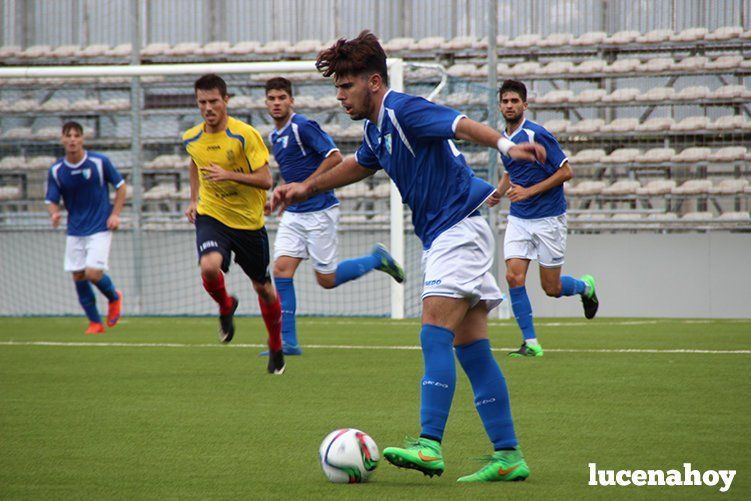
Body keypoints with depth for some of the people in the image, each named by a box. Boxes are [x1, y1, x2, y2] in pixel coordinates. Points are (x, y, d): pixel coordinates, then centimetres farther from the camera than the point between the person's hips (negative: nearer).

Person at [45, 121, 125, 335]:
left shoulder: (100, 162, -8)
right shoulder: (56, 171, -2)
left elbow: (120, 186, 3)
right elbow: (51, 200, 1)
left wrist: (115, 214, -6)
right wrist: (54, 213, -22)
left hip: (100, 228, -3)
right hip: (75, 231, 4)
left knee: (93, 273, -15)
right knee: (78, 277, 1)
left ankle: (114, 297, 19)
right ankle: (95, 323, 17)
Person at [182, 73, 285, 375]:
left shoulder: (245, 135, -15)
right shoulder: (191, 139, -1)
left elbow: (265, 180, -17)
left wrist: (229, 175, -29)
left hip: (249, 221, -2)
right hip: (211, 216, 2)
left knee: (263, 287, 10)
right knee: (209, 266, -28)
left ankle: (276, 347, 34)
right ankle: (225, 306, 7)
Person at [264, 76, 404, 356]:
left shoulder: (302, 127, -14)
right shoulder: (275, 137, 13)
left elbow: (334, 157, -20)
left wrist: (304, 186, -19)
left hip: (319, 211, -8)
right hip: (293, 214, 8)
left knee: (326, 279, -2)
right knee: (281, 270, -6)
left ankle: (377, 260, 21)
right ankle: (287, 342, -4)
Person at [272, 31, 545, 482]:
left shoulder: (403, 111, -15)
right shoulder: (377, 129, 15)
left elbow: (460, 124, -32)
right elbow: (362, 165, 38)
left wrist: (505, 145, -50)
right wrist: (307, 188, 38)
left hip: (458, 229, -10)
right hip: (445, 237, 10)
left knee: (436, 337, -18)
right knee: (473, 351, 6)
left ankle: (429, 445, -25)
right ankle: (509, 456, 5)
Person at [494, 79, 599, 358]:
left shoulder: (537, 135, -15)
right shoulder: (503, 139, 7)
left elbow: (566, 172, -15)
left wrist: (529, 191, -20)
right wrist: (498, 192, 4)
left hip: (548, 217, -6)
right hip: (518, 219, 6)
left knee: (551, 288, 2)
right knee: (514, 277, -11)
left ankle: (586, 286, 36)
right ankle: (530, 343, -3)